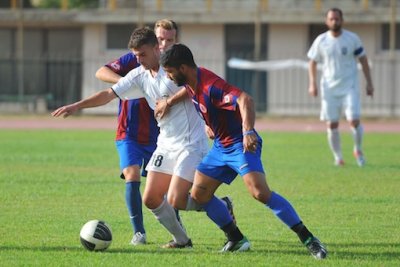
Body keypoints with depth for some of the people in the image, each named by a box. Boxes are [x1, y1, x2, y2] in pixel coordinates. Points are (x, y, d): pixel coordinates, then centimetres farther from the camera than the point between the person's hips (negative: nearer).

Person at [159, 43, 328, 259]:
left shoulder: (210, 86, -27)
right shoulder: (190, 84, 1)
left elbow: (244, 99, -41)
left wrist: (248, 132, -53)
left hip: (241, 144, -10)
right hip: (221, 146, 10)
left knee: (260, 192, -26)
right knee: (199, 195, 5)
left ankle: (308, 239, -21)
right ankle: (236, 238, 18)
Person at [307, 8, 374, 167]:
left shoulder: (352, 39, -3)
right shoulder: (321, 41, -1)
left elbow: (363, 60, 5)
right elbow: (312, 62, 9)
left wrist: (369, 83, 1)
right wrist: (312, 84, -2)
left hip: (349, 87, -1)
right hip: (329, 88, 1)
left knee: (354, 121, -13)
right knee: (332, 125, -1)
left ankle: (358, 150, 13)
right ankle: (337, 156, 15)